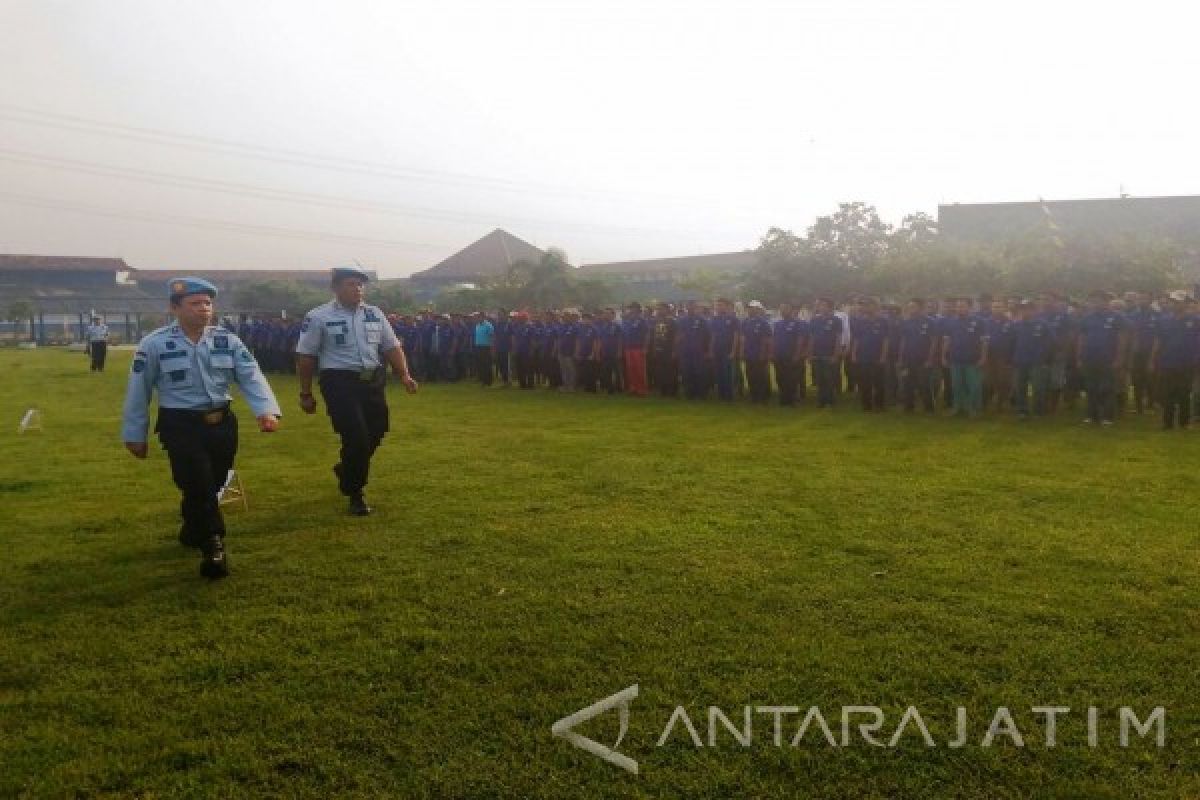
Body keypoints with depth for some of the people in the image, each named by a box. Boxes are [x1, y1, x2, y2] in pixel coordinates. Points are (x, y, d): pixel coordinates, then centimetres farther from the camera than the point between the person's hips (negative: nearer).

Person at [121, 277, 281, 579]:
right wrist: (135, 435, 5)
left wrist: (266, 410, -24)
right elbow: (138, 392, 0)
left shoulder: (228, 340, 0)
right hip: (180, 425, -4)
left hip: (222, 422, 4)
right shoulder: (154, 344, -8)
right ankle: (214, 547, -2)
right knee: (198, 484, -13)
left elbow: (251, 377, -7)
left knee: (211, 485, 15)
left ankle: (193, 533, 40)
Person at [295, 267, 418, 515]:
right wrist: (306, 394, -2)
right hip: (340, 382, -5)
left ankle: (347, 470, 39)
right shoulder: (319, 317, -4)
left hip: (373, 381, 6)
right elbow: (306, 357, -2)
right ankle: (355, 494, 11)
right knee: (356, 437, -9)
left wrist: (405, 375, 0)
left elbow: (392, 347, 13)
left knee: (375, 433, 9)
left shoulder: (374, 314, 10)